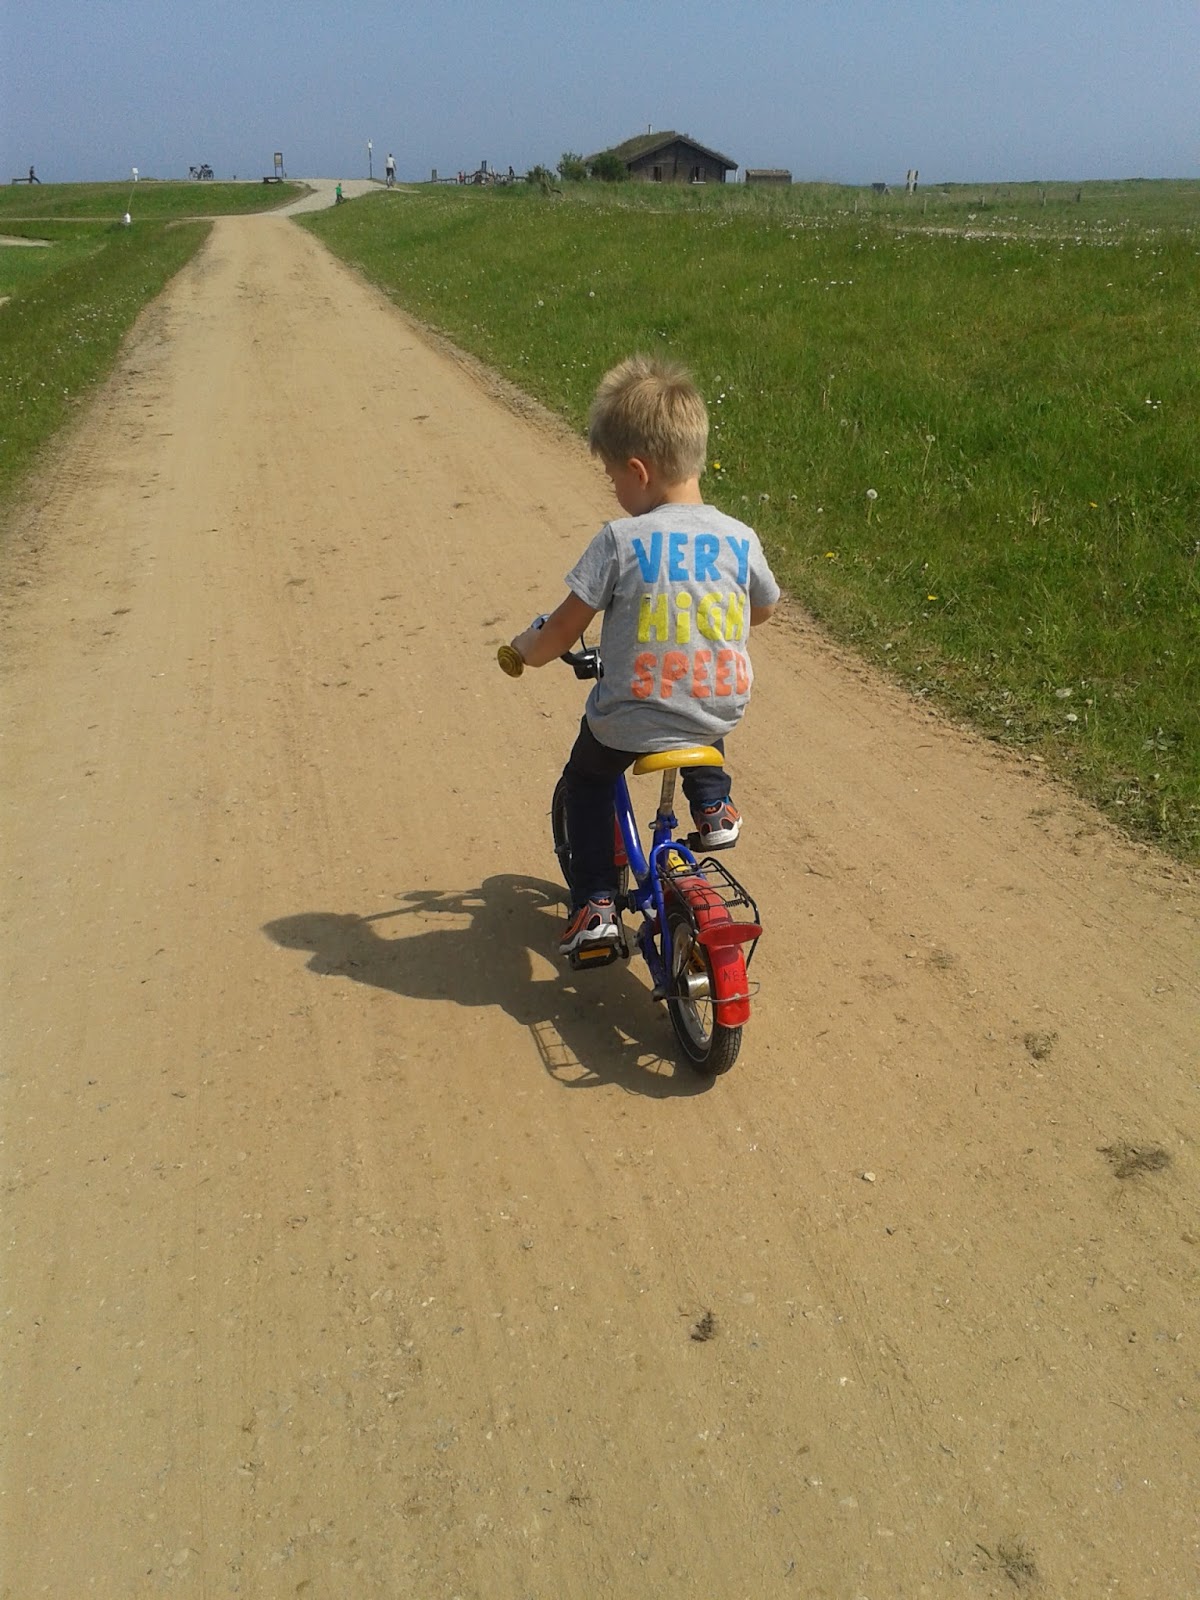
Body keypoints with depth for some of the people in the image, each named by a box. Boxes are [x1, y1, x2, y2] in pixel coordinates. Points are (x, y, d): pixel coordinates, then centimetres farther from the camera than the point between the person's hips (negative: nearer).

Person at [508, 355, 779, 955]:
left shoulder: (621, 540, -16)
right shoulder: (740, 539, -4)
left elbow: (562, 629, -11)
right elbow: (763, 610, 16)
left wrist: (525, 648, 11)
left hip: (626, 725, -3)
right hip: (718, 715, 4)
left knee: (585, 781, 26)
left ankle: (594, 905, 19)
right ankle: (713, 807, 31)